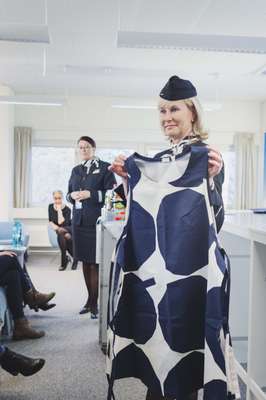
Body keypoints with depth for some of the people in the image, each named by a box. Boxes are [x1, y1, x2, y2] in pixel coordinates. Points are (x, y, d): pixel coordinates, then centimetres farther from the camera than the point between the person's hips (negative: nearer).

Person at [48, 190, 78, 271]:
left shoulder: (67, 209, -16)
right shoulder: (50, 207, -2)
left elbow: (61, 222, -26)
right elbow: (50, 222, -3)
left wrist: (59, 210, -26)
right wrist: (57, 228, -20)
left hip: (68, 229, -2)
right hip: (60, 231, 3)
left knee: (61, 233, -36)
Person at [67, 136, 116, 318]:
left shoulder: (105, 167, 1)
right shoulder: (76, 170, 18)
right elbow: (69, 194, 21)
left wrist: (90, 194, -15)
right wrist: (72, 196, -2)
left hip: (97, 221, -5)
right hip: (79, 220, 6)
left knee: (96, 262, -6)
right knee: (85, 261, 10)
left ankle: (95, 302, 3)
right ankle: (90, 298, 21)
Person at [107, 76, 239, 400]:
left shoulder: (208, 157, -7)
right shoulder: (155, 160, 10)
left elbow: (216, 220, -14)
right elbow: (145, 211, 13)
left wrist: (211, 179, -27)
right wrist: (129, 180, 2)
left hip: (188, 270, -6)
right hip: (150, 267, 6)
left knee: (181, 341, 4)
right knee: (153, 340, 16)